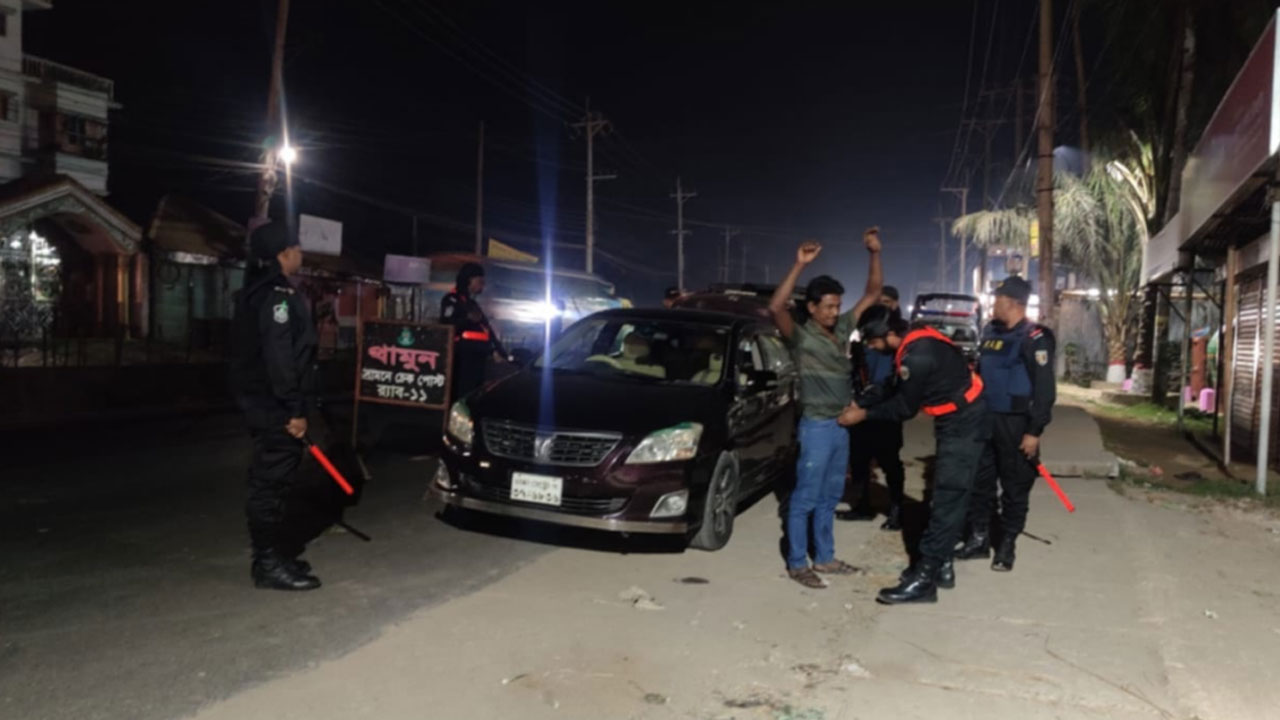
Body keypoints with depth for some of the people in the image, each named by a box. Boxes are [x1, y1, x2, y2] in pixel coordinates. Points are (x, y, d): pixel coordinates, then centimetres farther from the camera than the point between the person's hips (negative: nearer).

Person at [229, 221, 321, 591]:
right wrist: (294, 409, -23)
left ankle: (276, 553, 25)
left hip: (263, 402, 11)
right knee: (271, 482, -6)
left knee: (271, 480, 16)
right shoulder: (277, 295, -16)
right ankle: (270, 564, 0)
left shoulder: (260, 292, 17)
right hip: (274, 405, -11)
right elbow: (279, 356, -23)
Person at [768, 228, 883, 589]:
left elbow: (873, 293, 12)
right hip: (817, 426, -7)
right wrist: (799, 266, -37)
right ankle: (797, 564, 8)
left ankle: (824, 558, 26)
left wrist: (875, 254, -1)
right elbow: (776, 308, -31)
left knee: (829, 497, 15)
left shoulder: (843, 328, 7)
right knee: (805, 497, 0)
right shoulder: (801, 336, -12)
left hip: (842, 424, 7)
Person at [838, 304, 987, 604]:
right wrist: (863, 403, 7)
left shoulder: (916, 357, -27)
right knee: (949, 498, 15)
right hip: (959, 420, 10)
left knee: (947, 500, -8)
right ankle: (940, 565, 24)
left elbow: (904, 407, -16)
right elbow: (899, 392, 12)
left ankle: (924, 579, -5)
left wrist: (863, 415, -6)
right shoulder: (918, 340, 3)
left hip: (961, 425, -10)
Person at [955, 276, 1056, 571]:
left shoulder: (1034, 338, -12)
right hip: (984, 419, 7)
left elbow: (1044, 388, -15)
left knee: (1014, 487, 5)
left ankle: (1006, 545, 16)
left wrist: (1034, 431, -18)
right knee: (979, 481, 11)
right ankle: (978, 538, 22)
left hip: (1015, 424, -7)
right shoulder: (991, 331, 11)